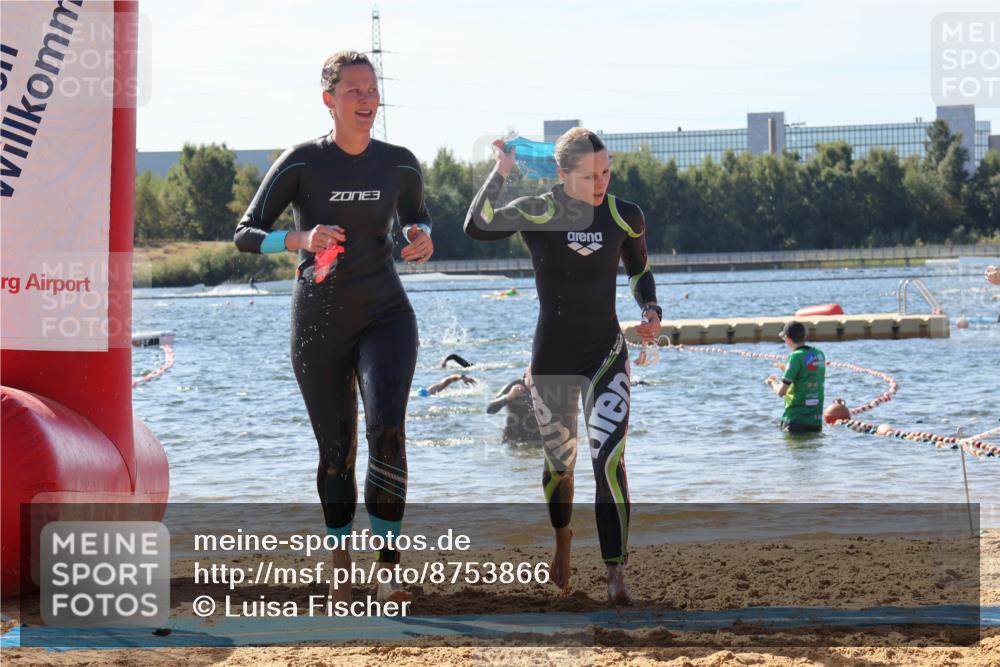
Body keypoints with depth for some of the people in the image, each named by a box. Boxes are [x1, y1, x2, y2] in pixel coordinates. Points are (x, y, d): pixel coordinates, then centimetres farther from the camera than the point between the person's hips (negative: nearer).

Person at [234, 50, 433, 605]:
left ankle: (389, 567, -18)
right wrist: (300, 239, -27)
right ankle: (341, 569, 25)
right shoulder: (302, 162, -7)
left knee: (387, 428, -22)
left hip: (385, 315, 1)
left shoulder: (399, 164, 2)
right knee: (336, 450, 7)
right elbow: (245, 235, -8)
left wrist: (423, 236, -2)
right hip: (319, 325, -1)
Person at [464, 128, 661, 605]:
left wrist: (651, 311, -3)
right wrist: (501, 171, -31)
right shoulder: (538, 212, -11)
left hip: (606, 351, 0)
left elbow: (639, 271, 15)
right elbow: (476, 227, -29)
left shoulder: (624, 217, -3)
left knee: (609, 460, -17)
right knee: (558, 462, 14)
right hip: (552, 354, 0)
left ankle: (616, 574, -19)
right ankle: (562, 539, 46)